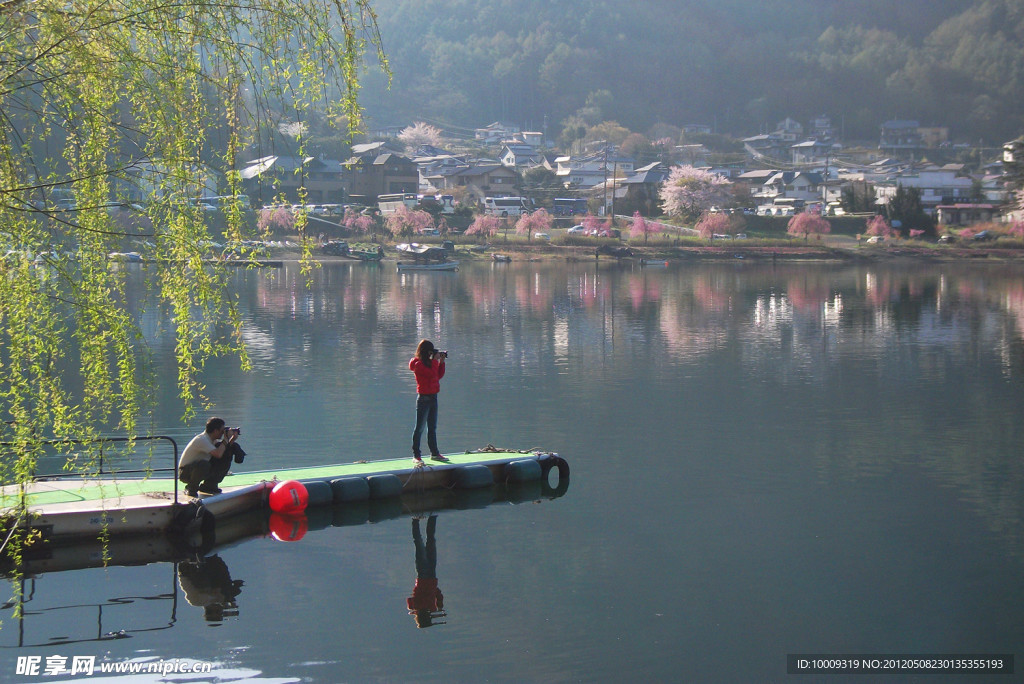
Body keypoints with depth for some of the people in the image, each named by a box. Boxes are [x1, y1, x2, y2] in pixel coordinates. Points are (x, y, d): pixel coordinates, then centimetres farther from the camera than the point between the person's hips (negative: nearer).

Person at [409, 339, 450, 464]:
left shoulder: (429, 362, 13)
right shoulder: (418, 364, -13)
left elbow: (439, 375, 16)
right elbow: (432, 374, -24)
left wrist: (441, 362, 8)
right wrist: (435, 360, -13)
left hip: (433, 397, 9)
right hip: (424, 397, -9)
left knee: (432, 427, 13)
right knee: (420, 427, -4)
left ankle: (434, 453, 20)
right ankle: (416, 455, -1)